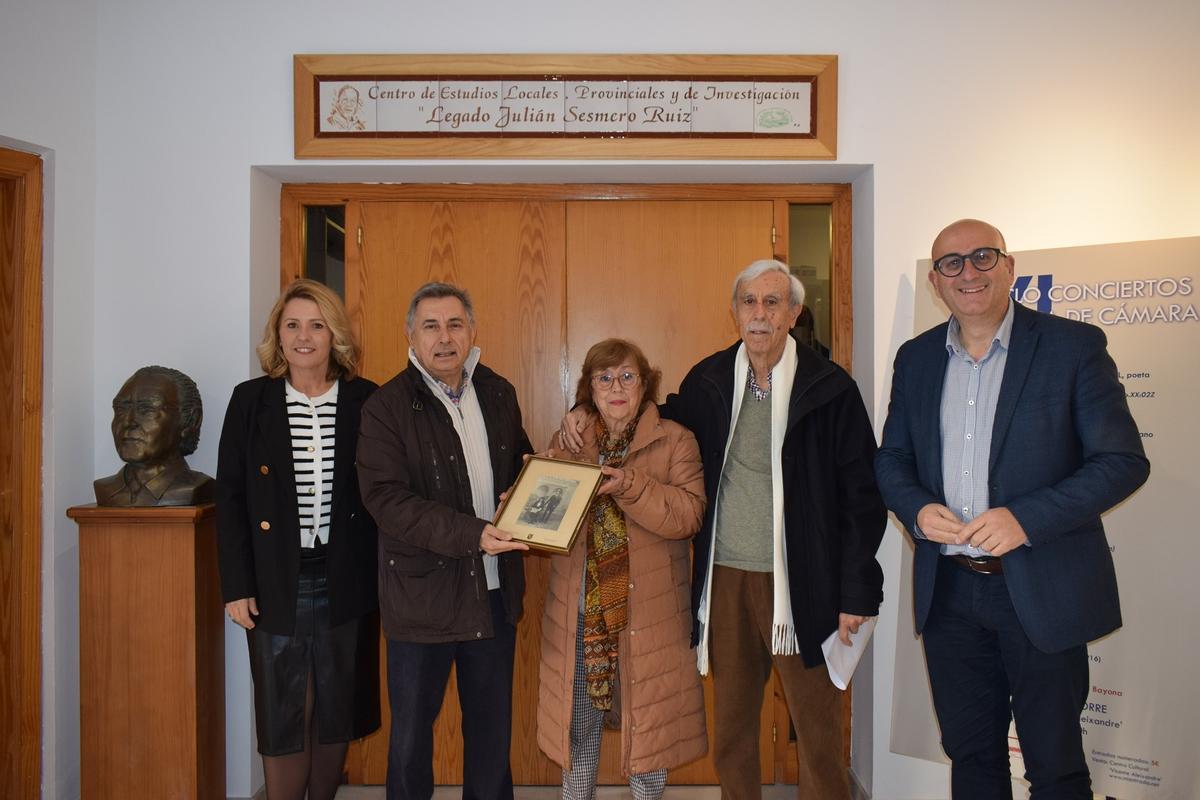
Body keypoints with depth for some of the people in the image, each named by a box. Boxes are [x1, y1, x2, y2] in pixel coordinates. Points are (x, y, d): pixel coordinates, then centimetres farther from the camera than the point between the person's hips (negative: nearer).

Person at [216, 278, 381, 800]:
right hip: (277, 584, 0)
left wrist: (386, 576, -3)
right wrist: (236, 586, -3)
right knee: (283, 715, 7)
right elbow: (230, 499, 1)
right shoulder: (251, 400, 0)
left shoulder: (365, 400, 0)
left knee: (337, 709, 13)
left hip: (346, 582, 1)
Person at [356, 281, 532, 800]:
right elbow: (385, 497, -19)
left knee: (492, 724, 18)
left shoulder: (499, 393, 5)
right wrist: (470, 534, -27)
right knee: (412, 728, 12)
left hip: (496, 590, 4)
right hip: (422, 594, -4)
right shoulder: (387, 406, -10)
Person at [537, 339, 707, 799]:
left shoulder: (675, 441, -2)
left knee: (647, 723, 10)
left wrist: (630, 485, -26)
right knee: (579, 729, 14)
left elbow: (689, 515, -15)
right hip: (579, 611, 3)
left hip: (648, 615, -2)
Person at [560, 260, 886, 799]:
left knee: (817, 728, 9)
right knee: (730, 726, 15)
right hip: (725, 578, 3)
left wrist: (856, 593, -8)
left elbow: (862, 497, -5)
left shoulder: (830, 388, -6)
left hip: (800, 582, -3)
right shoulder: (707, 381, 4)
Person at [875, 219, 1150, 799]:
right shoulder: (916, 358, 7)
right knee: (969, 752, 18)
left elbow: (1124, 460, -10)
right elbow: (892, 458, 11)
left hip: (1042, 592, -3)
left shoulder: (1073, 346, -6)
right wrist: (917, 509, -10)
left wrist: (1026, 519, -21)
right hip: (947, 592, 4)